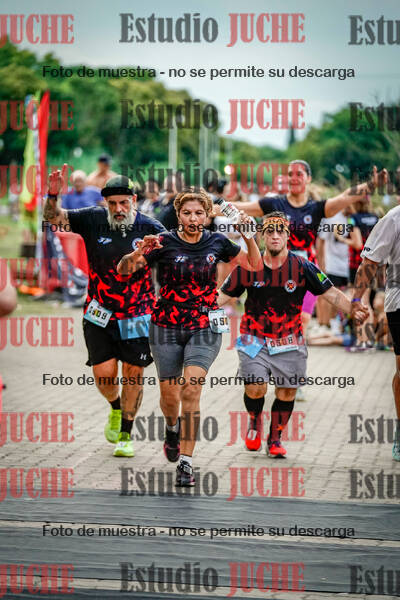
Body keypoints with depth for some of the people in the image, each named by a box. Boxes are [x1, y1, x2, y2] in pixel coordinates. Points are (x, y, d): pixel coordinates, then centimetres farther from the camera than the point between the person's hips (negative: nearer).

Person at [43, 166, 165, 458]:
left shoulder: (151, 228, -7)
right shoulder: (93, 220, -6)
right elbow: (52, 217, -9)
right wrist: (53, 195, -28)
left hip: (138, 313, 0)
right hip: (100, 314, 0)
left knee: (133, 373, 3)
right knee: (104, 373, -5)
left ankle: (126, 434, 20)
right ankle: (115, 409, 30)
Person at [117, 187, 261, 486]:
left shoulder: (217, 242, 0)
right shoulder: (165, 243, -7)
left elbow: (255, 264, 11)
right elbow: (123, 269, -11)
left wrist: (250, 237, -7)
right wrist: (139, 252, -32)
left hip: (205, 328, 0)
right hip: (167, 328, 0)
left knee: (191, 391, -16)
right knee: (170, 396, 9)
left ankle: (186, 463, -13)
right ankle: (173, 428, 45)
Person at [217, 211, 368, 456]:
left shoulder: (303, 267, -6)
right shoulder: (248, 267, -3)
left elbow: (331, 293, -5)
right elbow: (223, 296, 5)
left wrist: (353, 309, -22)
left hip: (289, 343, 1)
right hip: (255, 340, 0)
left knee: (287, 392, 1)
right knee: (255, 388, -11)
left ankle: (275, 439, 21)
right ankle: (255, 421, 22)